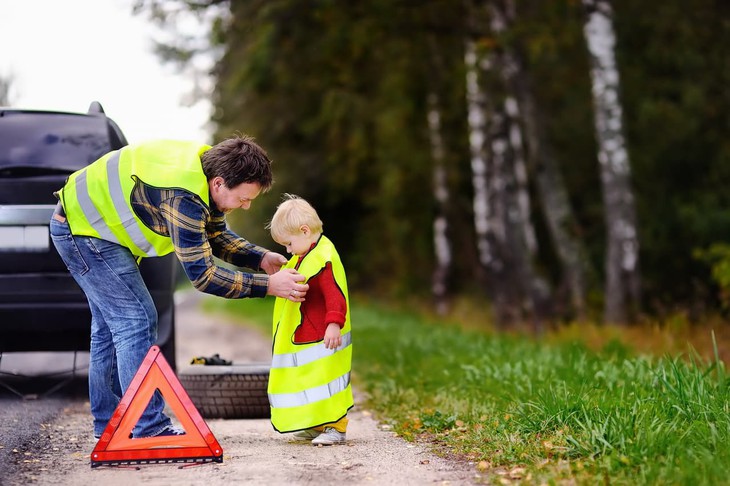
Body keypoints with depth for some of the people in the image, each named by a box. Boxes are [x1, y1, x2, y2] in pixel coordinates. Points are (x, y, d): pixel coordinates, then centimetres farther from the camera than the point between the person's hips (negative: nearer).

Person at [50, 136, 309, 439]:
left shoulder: (209, 169, -5)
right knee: (136, 320, -13)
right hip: (83, 228, -11)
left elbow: (215, 237, 9)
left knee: (111, 323, 16)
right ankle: (149, 429, -13)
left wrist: (262, 258, -4)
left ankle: (109, 422, 26)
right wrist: (269, 285, -29)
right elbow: (201, 273, -31)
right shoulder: (183, 195, -34)